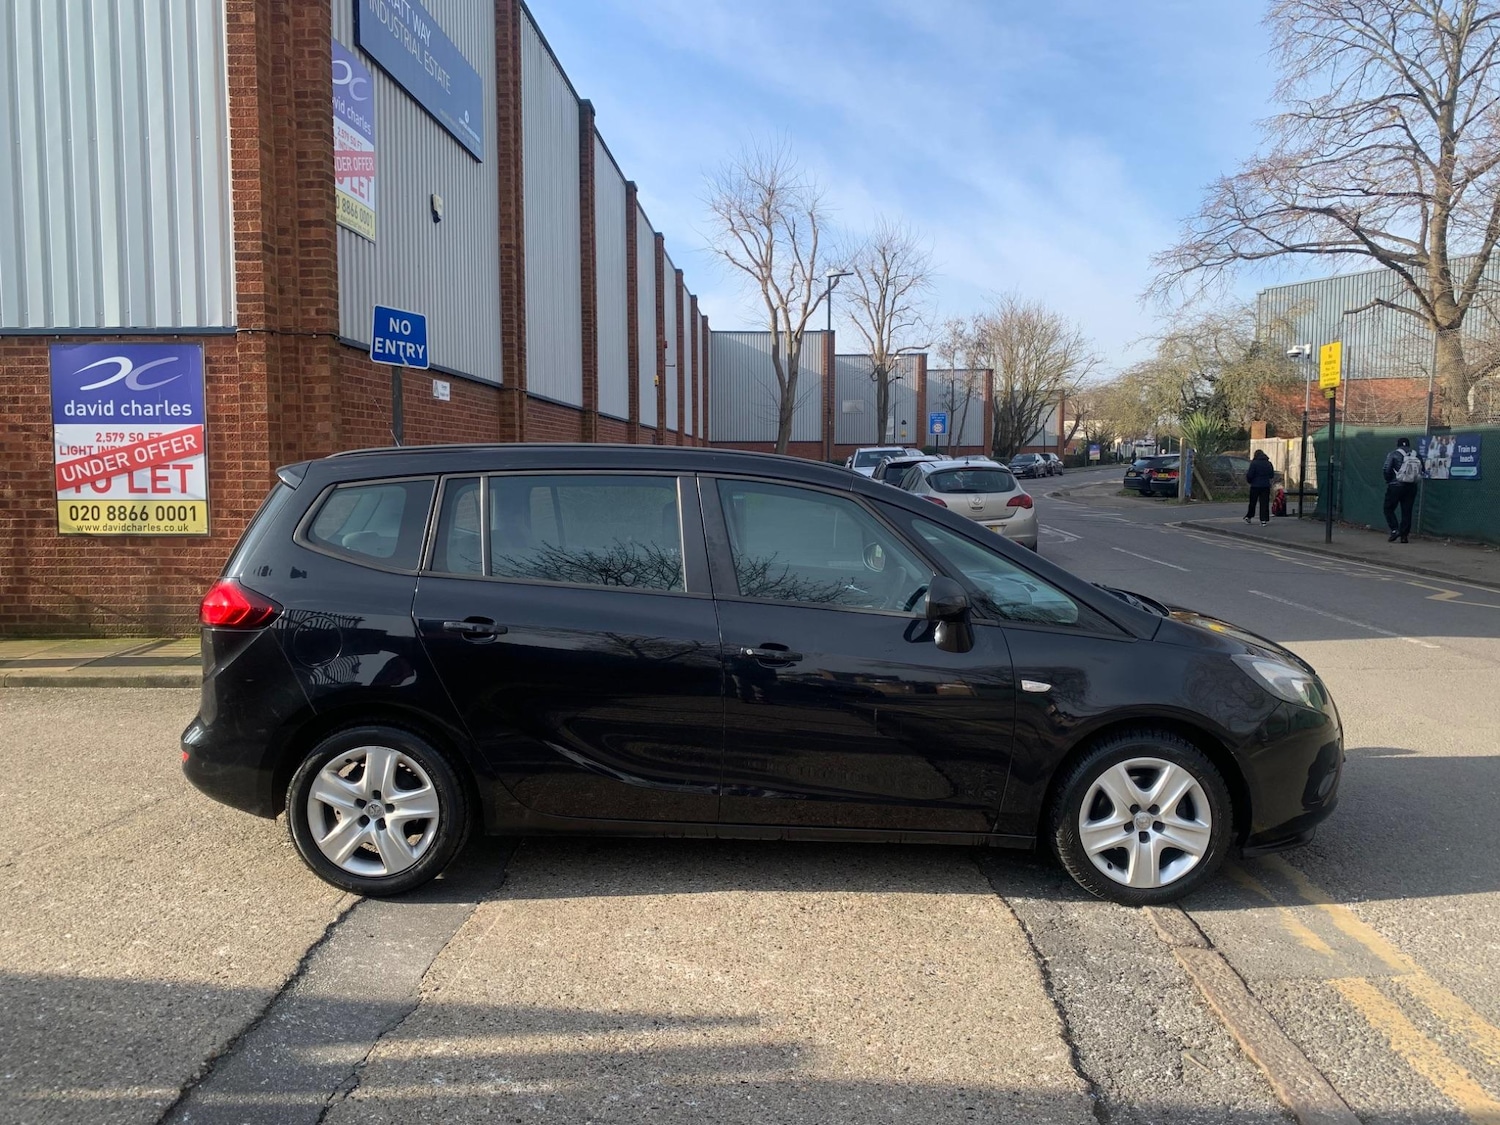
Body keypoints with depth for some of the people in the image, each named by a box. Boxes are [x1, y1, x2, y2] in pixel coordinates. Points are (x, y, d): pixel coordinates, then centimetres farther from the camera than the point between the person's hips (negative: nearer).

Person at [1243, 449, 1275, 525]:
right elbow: (1272, 476, 13)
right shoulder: (1269, 464, 8)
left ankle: (1248, 517, 20)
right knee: (1264, 503, 3)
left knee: (1252, 502, 10)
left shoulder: (1254, 463, -9)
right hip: (1266, 486, 3)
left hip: (1255, 486, -3)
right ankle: (1264, 520, -2)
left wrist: (1249, 481, 8)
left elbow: (1250, 475, -12)